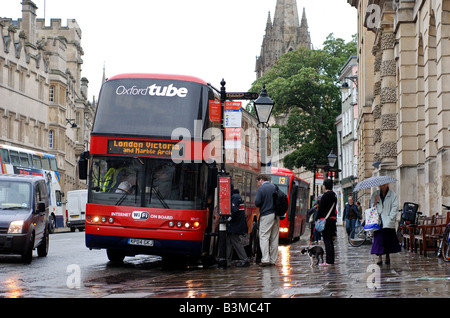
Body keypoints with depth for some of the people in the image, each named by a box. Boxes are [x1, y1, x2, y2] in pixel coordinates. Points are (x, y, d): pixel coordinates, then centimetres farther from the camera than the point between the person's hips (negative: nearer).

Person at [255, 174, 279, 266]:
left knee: (264, 237, -5)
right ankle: (273, 260, 11)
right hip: (276, 215, 6)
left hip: (266, 215, -6)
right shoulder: (274, 187, 11)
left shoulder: (261, 189, -7)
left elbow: (257, 202, -14)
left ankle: (265, 259, -14)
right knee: (274, 238, 9)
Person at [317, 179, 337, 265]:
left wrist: (318, 219, -5)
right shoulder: (334, 195, 14)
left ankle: (328, 261, -12)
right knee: (330, 240, 13)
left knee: (327, 240, -8)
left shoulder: (325, 196, -12)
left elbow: (321, 209, -13)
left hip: (326, 220, -8)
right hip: (333, 219, 8)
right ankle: (331, 260, 15)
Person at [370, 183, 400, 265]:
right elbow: (372, 206, 11)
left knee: (388, 239, -2)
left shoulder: (393, 195, 3)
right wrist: (375, 202, -9)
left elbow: (395, 207, -1)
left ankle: (387, 256, 15)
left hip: (388, 221, -2)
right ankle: (379, 257, -5)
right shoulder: (375, 194, 12)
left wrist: (390, 218, -10)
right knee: (378, 238, -7)